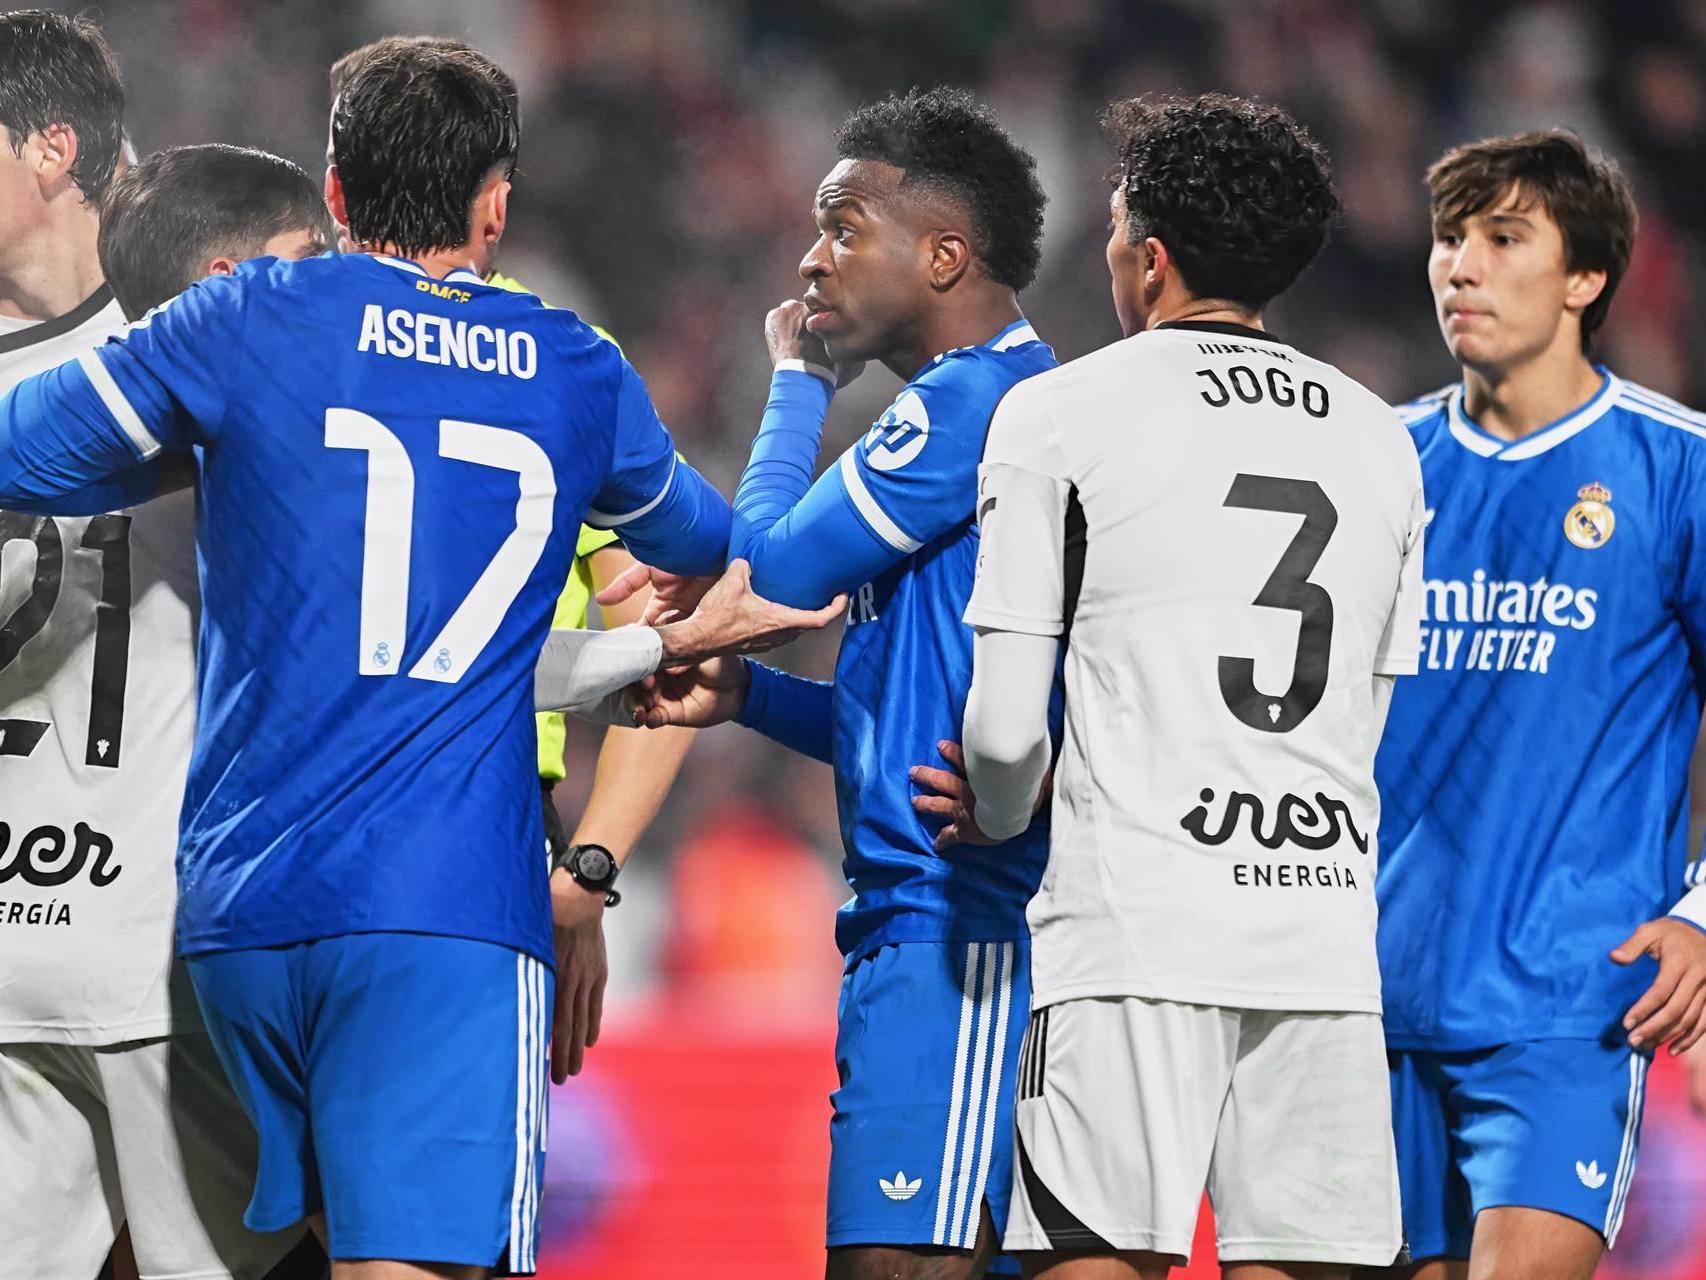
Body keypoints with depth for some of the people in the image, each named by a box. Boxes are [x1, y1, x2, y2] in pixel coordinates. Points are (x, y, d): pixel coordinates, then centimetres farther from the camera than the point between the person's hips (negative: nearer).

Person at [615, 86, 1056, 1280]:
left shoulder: (969, 400, -11)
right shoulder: (998, 399, 22)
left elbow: (769, 568, -8)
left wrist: (798, 383, 6)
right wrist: (749, 695, 15)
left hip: (952, 942, -11)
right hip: (922, 927, 11)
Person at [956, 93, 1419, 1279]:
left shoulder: (1061, 411, 2)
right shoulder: (1381, 436, 17)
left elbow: (1006, 730, 0)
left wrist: (1000, 824, 20)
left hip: (1135, 926, -4)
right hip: (1328, 933, 4)